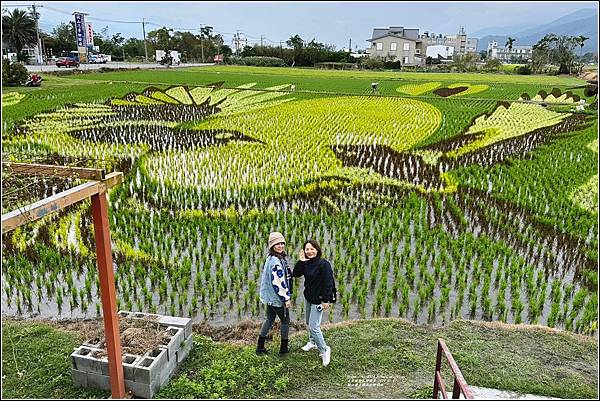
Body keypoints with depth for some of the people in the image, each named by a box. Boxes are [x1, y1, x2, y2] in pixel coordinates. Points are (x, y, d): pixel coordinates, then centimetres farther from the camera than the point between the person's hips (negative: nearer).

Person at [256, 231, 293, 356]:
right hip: (277, 298, -9)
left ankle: (260, 347, 24)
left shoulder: (271, 258, 8)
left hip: (270, 297, 9)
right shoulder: (276, 261, -24)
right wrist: (286, 298, -19)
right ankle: (283, 348, 21)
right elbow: (277, 283, -27)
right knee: (285, 320, 9)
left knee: (270, 319, 19)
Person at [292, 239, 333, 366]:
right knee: (308, 323, 23)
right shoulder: (306, 263, 0)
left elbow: (328, 283, -20)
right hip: (308, 297, 8)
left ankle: (324, 350, 9)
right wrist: (300, 261, -16)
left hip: (318, 300, -8)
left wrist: (325, 300, -19)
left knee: (313, 326, -9)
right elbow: (295, 274, -6)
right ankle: (312, 342, 47)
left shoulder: (324, 264, -21)